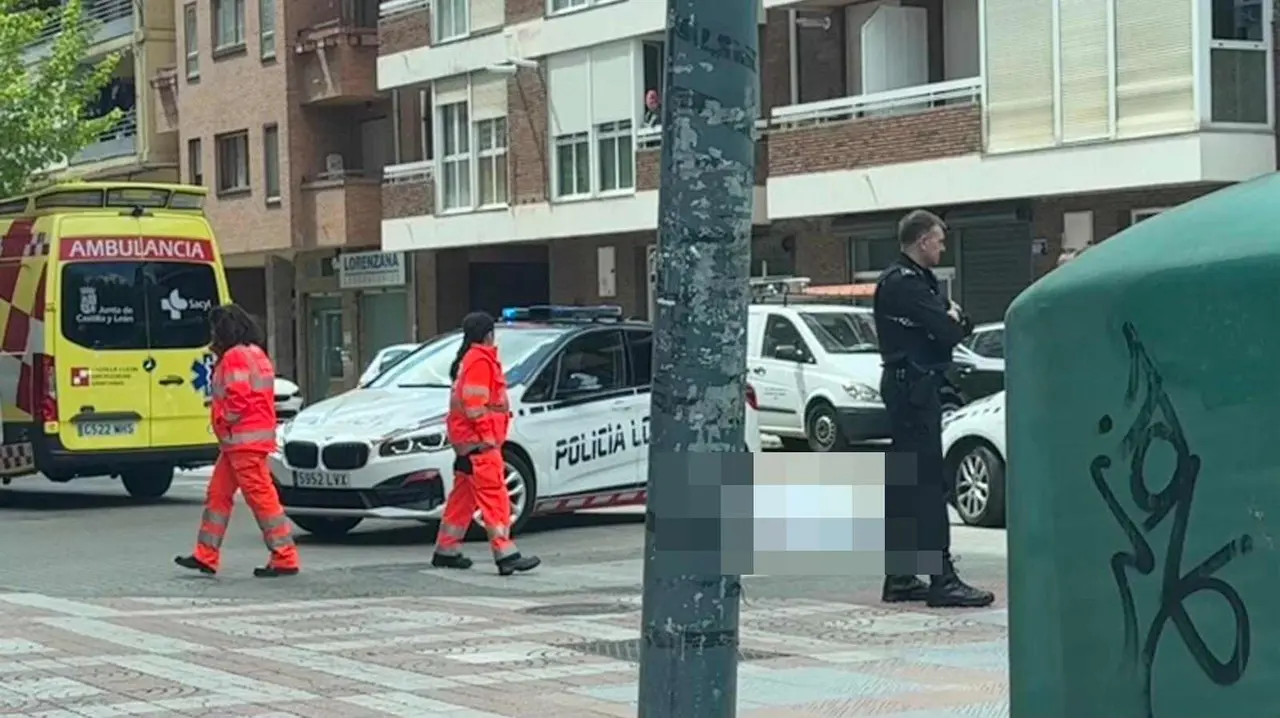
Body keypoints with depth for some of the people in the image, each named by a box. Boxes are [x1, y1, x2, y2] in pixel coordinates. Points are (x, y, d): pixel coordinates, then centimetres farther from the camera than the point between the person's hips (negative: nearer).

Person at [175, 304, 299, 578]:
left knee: (261, 497, -9)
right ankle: (205, 556, 16)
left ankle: (285, 558, -8)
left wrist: (225, 421, -7)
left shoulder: (236, 356, -14)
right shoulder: (253, 353, 19)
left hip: (244, 440, -11)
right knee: (218, 494, 13)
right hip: (237, 442, 11)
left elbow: (238, 398, -21)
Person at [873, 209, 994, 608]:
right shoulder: (904, 284, -14)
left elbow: (953, 326, 16)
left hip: (910, 388, 11)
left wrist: (954, 319, -5)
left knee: (903, 484, 11)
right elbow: (947, 331, -21)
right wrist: (954, 320, 1)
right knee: (928, 483, -11)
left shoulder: (917, 280, 19)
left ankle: (899, 578, 15)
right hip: (913, 385, -11)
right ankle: (942, 580, -13)